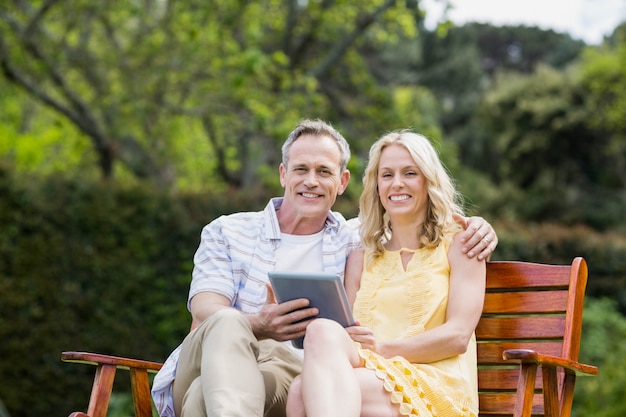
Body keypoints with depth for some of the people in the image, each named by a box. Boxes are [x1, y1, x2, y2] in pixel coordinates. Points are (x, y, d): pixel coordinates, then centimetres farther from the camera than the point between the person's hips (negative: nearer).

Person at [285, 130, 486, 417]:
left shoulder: (457, 245, 14)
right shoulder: (362, 257, 26)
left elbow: (458, 335, 1)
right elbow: (349, 333, 15)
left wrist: (385, 348, -14)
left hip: (435, 391, -3)